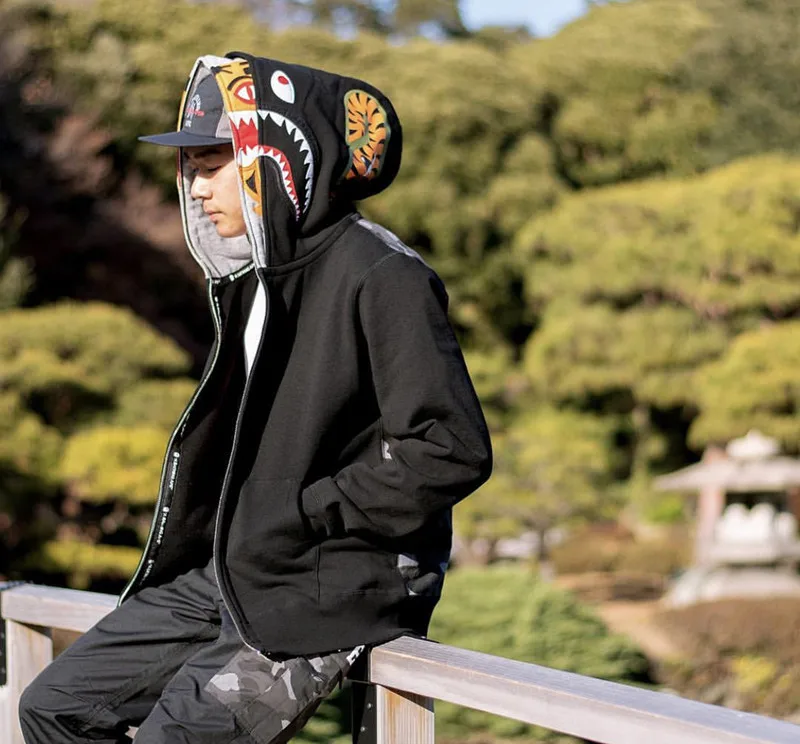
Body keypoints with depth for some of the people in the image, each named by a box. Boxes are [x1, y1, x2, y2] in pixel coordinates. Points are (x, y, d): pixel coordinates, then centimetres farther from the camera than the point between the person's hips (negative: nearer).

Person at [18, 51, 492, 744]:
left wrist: (303, 513, -17)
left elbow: (452, 451, -22)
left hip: (335, 591, -9)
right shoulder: (252, 276, 13)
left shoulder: (381, 278, -16)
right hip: (231, 572, 10)